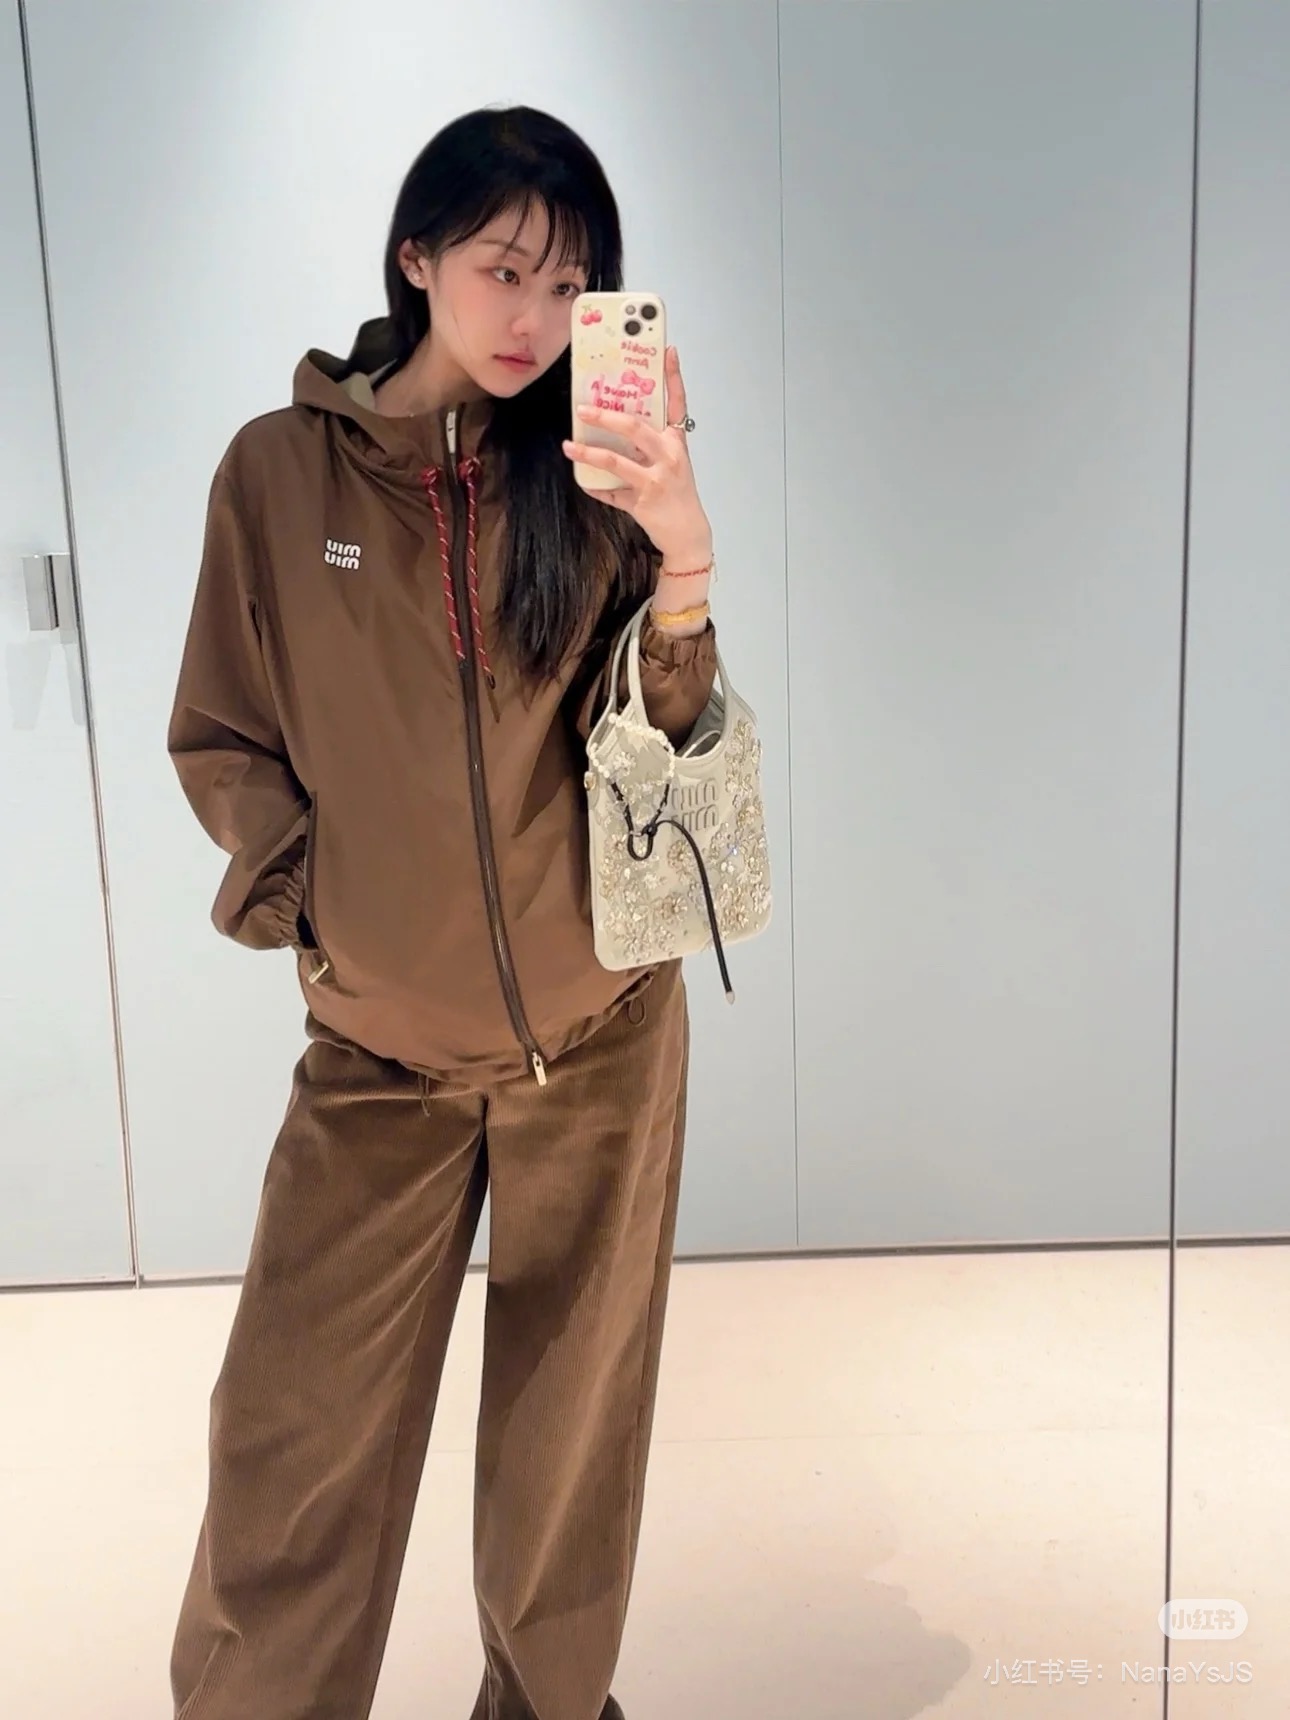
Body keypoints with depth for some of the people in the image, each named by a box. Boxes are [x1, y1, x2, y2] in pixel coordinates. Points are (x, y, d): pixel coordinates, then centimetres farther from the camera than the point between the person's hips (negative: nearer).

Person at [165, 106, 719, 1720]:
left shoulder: (591, 476, -3)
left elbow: (658, 748, -12)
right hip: (377, 1043, 0)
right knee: (297, 1439, 5)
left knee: (573, 1414, 15)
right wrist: (317, 901, -9)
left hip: (600, 1029, 1)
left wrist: (683, 563, -29)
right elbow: (221, 740, 4)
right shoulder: (279, 468, -4)